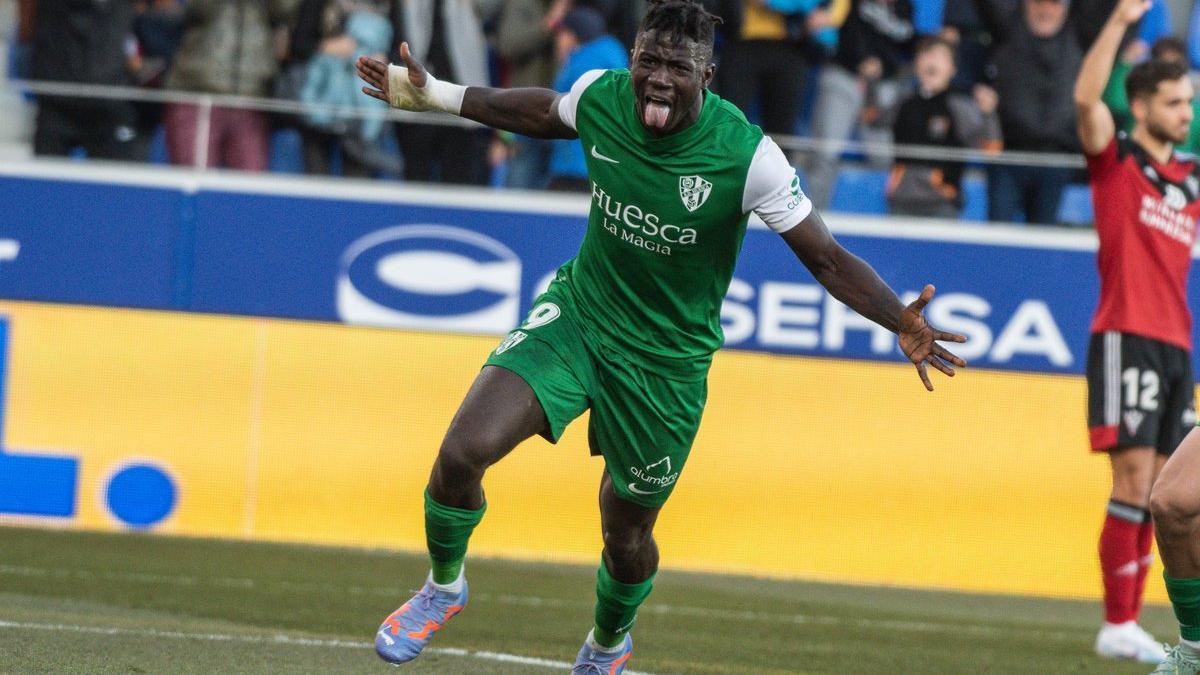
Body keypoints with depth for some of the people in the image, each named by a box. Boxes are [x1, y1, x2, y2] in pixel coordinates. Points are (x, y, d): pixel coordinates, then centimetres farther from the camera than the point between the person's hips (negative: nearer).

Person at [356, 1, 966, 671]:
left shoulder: (747, 155, -24)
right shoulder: (600, 95, -13)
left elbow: (828, 258, -19)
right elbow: (541, 113, 13)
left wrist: (904, 323, -33)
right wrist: (433, 94, 18)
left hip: (666, 361, -2)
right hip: (577, 314, 2)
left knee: (628, 533, 11)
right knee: (462, 451, -18)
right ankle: (444, 587, 13)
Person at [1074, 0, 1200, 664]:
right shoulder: (1116, 159, -1)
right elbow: (1086, 97, -17)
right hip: (1128, 337, -7)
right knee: (1134, 478, -13)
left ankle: (1128, 622, 8)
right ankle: (1117, 626, -13)